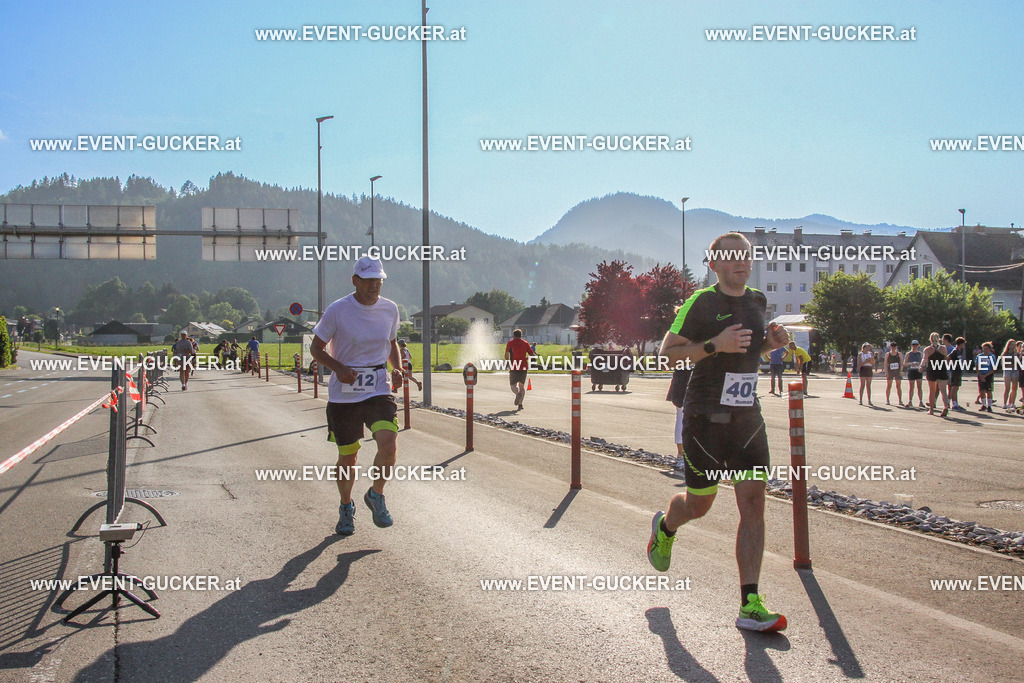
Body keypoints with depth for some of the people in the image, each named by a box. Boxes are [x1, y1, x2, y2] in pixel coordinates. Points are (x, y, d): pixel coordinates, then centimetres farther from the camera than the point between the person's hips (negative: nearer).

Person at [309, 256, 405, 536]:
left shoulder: (390, 309, 4)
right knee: (347, 456, 7)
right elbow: (316, 348, 0)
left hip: (379, 391, 2)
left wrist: (397, 368, 2)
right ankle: (346, 508, 34)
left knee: (388, 444, -19)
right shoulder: (337, 311, -8)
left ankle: (376, 495, 8)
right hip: (343, 395, -2)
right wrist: (339, 368, -18)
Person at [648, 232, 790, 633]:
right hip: (705, 419, -5)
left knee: (753, 503, -6)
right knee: (698, 504, 9)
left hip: (748, 418, 5)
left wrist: (771, 343, 5)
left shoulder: (757, 302, 10)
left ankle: (750, 606, -4)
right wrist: (714, 345, -23)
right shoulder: (701, 302, -9)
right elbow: (668, 354, -10)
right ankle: (665, 527, 47)